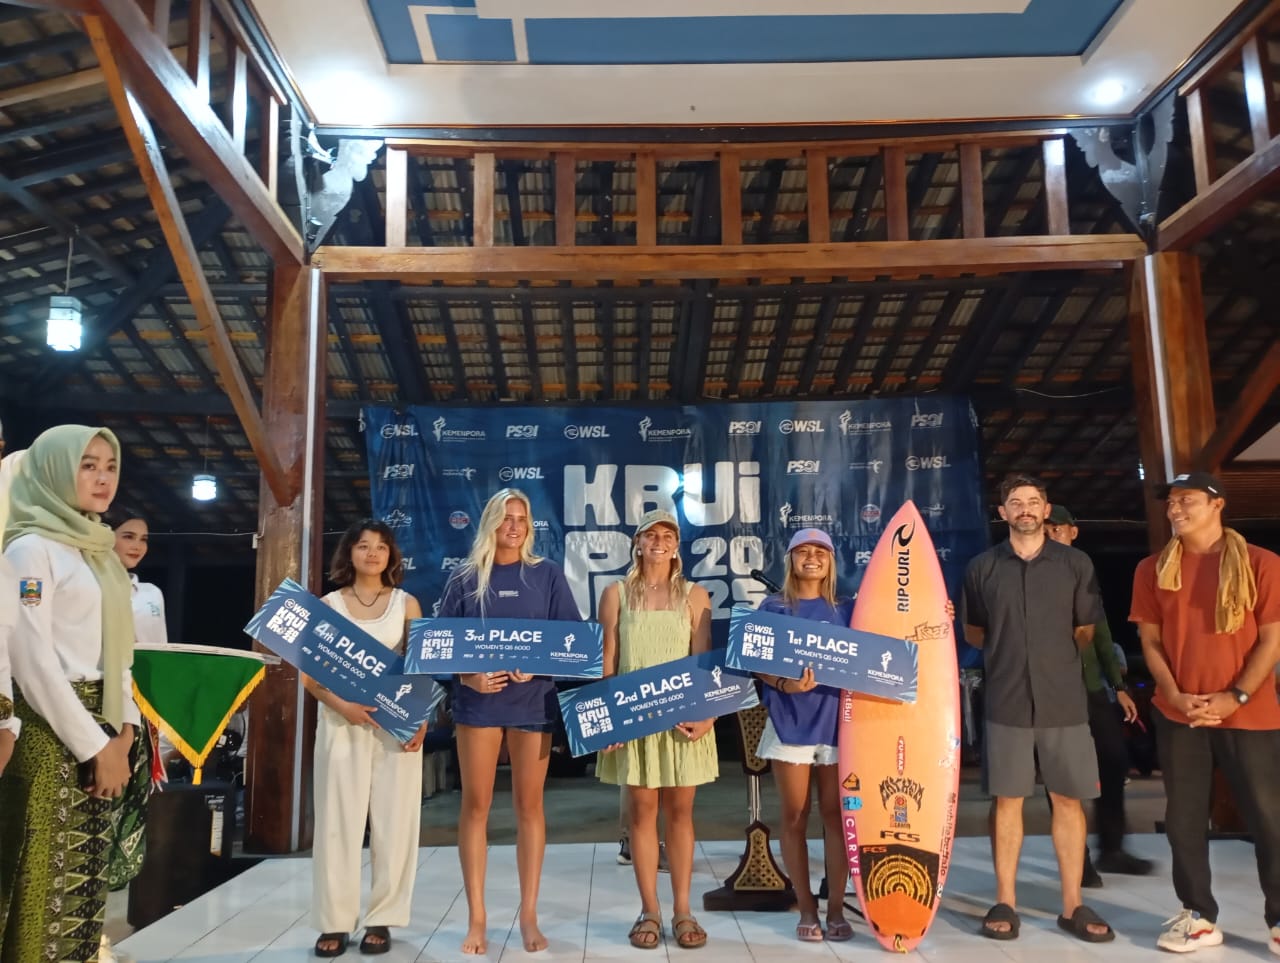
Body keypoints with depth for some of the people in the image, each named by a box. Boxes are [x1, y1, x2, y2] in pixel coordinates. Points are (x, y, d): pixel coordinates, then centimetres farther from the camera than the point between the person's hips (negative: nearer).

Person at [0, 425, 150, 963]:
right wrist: (94, 746, -14)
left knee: (89, 880, 11)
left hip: (105, 734, 8)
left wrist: (125, 728, 5)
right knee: (48, 884, -1)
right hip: (55, 737, -8)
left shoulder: (98, 552, 16)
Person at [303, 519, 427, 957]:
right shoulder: (328, 605, 7)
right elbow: (309, 672, 3)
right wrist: (341, 704, -14)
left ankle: (381, 919, 12)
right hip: (341, 721, 0)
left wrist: (421, 719, -10)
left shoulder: (406, 603, 7)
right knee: (337, 821, 1)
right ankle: (335, 922, 11)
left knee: (393, 822, 2)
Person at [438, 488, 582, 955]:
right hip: (478, 701, 0)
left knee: (529, 806, 5)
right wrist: (467, 676, -13)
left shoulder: (548, 575, 4)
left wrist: (538, 666, -14)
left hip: (533, 700, 0)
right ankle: (476, 918, 14)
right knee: (475, 806, 3)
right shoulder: (465, 578, 5)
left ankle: (528, 916, 16)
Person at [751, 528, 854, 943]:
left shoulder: (846, 609, 8)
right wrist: (785, 684, -21)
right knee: (795, 817, 5)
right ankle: (806, 908, 17)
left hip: (836, 721, 1)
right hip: (789, 722, -1)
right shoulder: (774, 607, 3)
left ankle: (836, 908, 15)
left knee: (836, 814, 4)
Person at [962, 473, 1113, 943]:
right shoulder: (982, 567, 4)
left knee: (1069, 800, 6)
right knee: (1008, 799, 5)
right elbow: (973, 631, 14)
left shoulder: (1075, 563, 4)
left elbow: (1086, 630, 11)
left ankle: (1072, 905, 19)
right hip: (1006, 701, 0)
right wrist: (1007, 653, 7)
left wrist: (1056, 657, 11)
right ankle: (1005, 902, 14)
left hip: (1064, 700, 1)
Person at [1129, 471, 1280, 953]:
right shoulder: (1153, 569, 6)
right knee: (1184, 818, 6)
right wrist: (1175, 696, -7)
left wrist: (1235, 697, -12)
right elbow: (1150, 640, 5)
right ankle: (1199, 916, 18)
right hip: (1178, 714, 2)